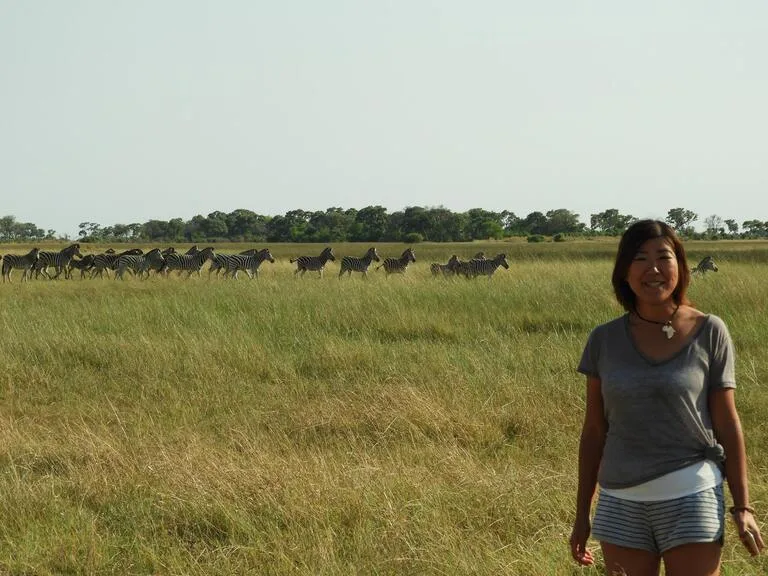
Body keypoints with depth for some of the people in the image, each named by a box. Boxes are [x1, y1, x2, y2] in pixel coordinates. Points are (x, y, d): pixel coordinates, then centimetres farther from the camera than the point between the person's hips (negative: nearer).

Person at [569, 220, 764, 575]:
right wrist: (582, 514, 9)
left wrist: (742, 507, -3)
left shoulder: (709, 333, -2)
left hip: (691, 496, -2)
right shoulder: (604, 341, 3)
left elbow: (727, 423, 0)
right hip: (621, 503, 2)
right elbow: (593, 431, 8)